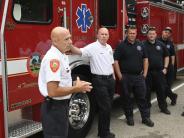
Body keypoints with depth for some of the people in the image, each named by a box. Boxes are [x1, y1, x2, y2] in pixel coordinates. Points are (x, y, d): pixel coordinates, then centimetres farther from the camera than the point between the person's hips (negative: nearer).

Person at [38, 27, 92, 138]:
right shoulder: (53, 58, -24)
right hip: (54, 108, -10)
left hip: (61, 106, 10)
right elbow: (53, 91, -29)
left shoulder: (62, 56, 9)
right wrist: (76, 88, -18)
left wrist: (76, 86, 4)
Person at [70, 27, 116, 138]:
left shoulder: (109, 47, 12)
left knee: (108, 106, 14)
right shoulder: (92, 47, -12)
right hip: (99, 80, -7)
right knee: (105, 107, -4)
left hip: (110, 79, 8)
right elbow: (79, 51, -28)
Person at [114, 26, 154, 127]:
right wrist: (119, 75, -11)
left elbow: (145, 59, 14)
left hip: (139, 76, 3)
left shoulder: (140, 45, 8)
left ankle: (146, 117, 17)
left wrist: (145, 73, 7)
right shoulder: (121, 46, -5)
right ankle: (129, 117, 22)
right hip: (126, 77, -3)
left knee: (142, 97, 8)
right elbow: (115, 61, -9)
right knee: (127, 98, 8)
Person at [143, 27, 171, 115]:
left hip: (159, 71, 3)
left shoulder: (160, 44, 6)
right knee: (147, 90, 7)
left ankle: (163, 107, 21)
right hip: (147, 72, -3)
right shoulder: (143, 45, -4)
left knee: (161, 89, 8)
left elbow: (166, 56, 14)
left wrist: (165, 68, 6)